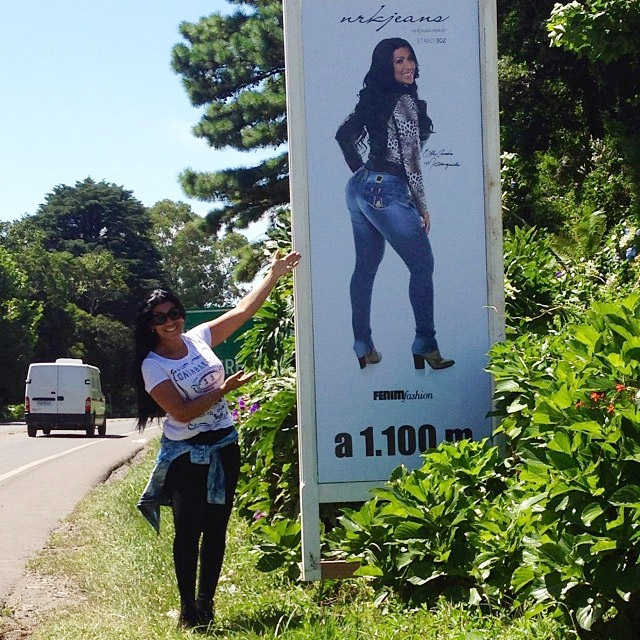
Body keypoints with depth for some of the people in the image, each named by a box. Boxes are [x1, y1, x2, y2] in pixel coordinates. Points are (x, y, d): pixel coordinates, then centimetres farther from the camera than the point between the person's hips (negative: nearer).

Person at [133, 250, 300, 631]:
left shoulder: (199, 338, 2)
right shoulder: (152, 366, -11)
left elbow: (243, 310, 8)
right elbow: (182, 412, -19)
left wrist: (274, 274, 6)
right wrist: (225, 389, -17)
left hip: (224, 446, 5)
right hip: (186, 454, -5)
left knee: (216, 528, 7)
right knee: (189, 531, -2)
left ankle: (206, 604, 16)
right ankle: (188, 609, 5)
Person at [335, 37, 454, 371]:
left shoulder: (373, 98, 10)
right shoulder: (405, 101, -14)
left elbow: (345, 134, 19)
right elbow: (410, 158, -16)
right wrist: (421, 205, -9)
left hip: (359, 187, 9)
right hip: (387, 192, -9)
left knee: (365, 267, 13)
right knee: (422, 265, 2)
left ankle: (362, 346, 18)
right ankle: (425, 347, 1)